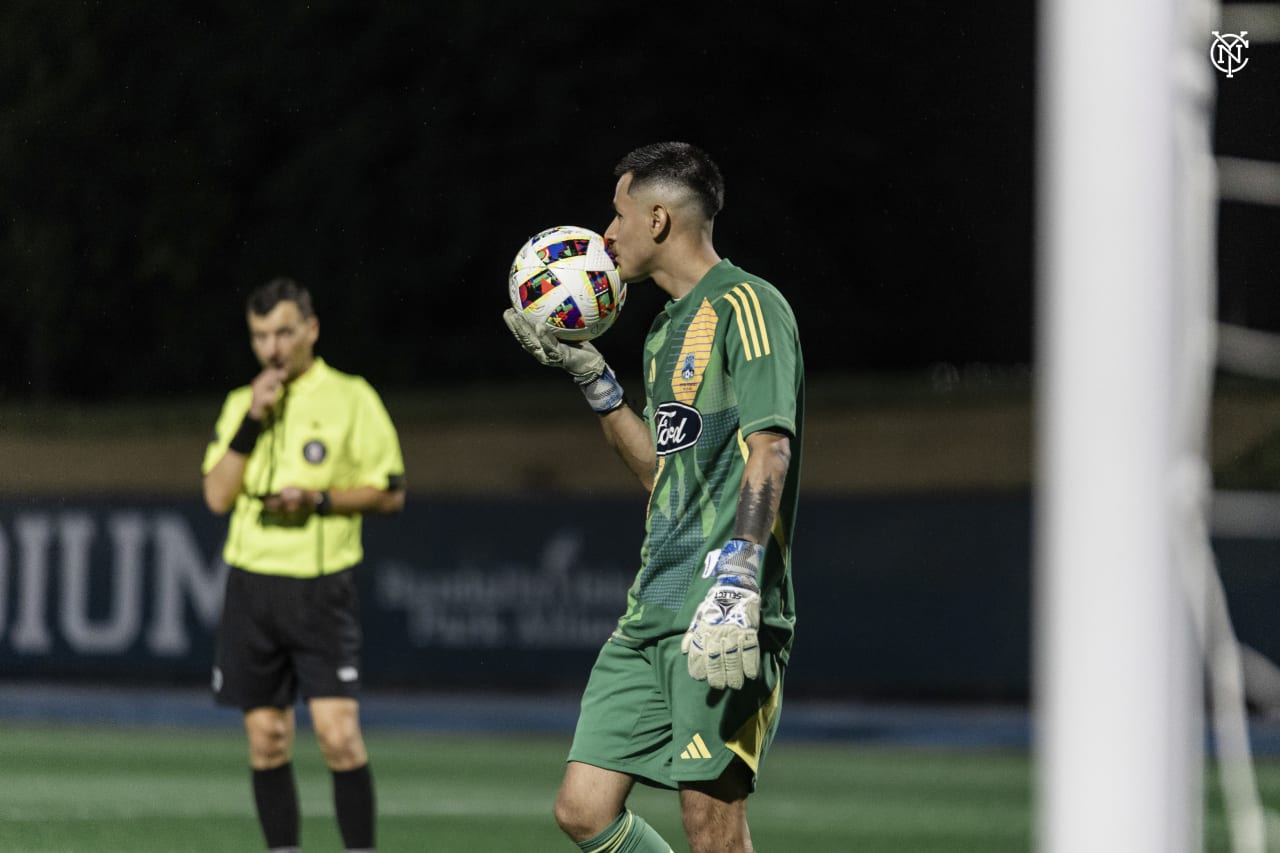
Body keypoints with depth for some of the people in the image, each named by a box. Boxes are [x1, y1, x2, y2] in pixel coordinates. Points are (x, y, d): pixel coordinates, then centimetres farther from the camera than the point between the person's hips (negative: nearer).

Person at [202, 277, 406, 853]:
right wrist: (253, 419, -7)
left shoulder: (351, 398, -1)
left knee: (339, 735, -13)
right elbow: (218, 495, 1)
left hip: (321, 588, -4)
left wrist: (318, 499, -16)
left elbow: (391, 493, -2)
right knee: (266, 739, 5)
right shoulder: (240, 405, 11)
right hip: (252, 585, 4)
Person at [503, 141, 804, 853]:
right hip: (653, 610, 9)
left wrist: (735, 586, -28)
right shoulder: (669, 329, 22)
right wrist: (591, 375, 23)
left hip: (725, 617, -9)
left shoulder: (747, 306, -7)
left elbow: (769, 450, -18)